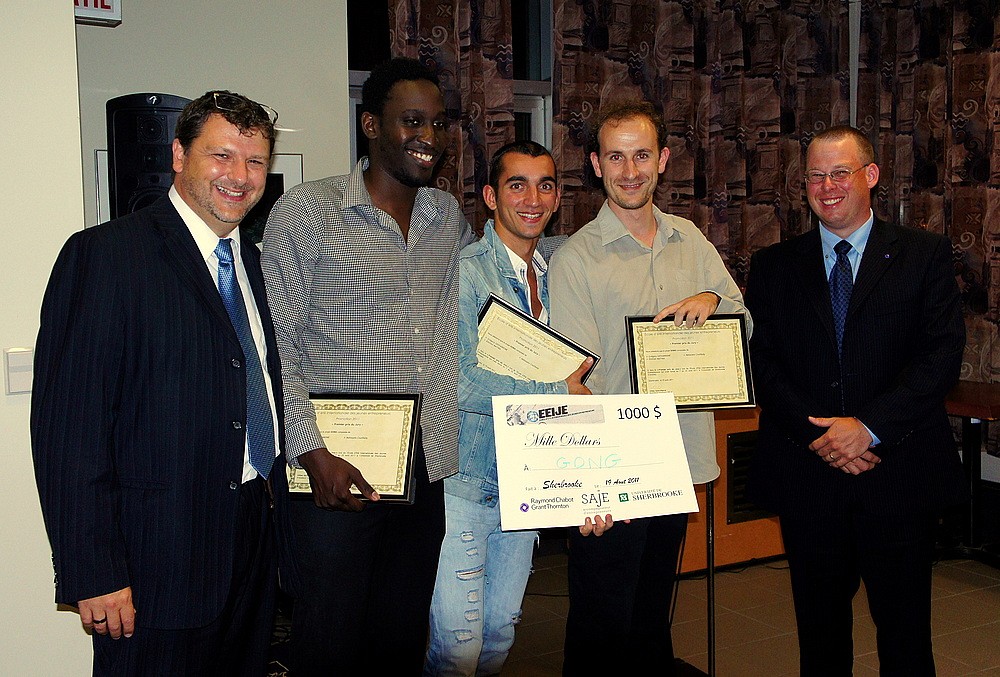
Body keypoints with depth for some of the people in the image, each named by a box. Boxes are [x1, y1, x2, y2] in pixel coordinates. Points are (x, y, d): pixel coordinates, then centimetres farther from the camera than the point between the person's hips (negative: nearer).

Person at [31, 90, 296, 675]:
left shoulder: (249, 259, 12)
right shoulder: (105, 254, -12)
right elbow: (68, 424, -16)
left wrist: (275, 518, 12)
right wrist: (92, 573, -19)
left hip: (255, 539, 7)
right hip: (160, 556, -7)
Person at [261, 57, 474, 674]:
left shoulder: (449, 217, 10)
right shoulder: (306, 213, -7)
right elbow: (277, 348, -9)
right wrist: (313, 450, -17)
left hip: (423, 465, 5)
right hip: (333, 467, -5)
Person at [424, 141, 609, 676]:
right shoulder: (463, 272, -12)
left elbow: (575, 376, 14)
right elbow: (458, 381, -20)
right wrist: (558, 391, -15)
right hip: (464, 483, -6)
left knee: (501, 632, 17)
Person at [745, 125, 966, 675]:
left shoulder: (925, 255, 3)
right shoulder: (773, 266, 8)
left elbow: (942, 354, -6)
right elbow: (760, 361, 1)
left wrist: (870, 426, -16)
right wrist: (815, 432, -12)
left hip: (898, 473, -1)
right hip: (807, 478, 1)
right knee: (819, 632, 12)